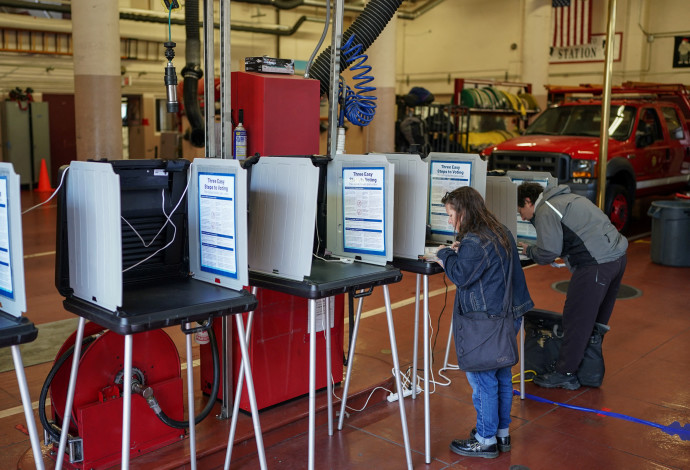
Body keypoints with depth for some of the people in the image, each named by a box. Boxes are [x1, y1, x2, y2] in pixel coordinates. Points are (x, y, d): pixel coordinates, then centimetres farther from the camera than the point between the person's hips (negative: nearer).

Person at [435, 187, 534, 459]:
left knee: (482, 380, 2)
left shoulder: (474, 242, -20)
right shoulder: (501, 233, 11)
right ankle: (502, 433, 30)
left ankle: (486, 441, 13)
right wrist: (459, 254, 9)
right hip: (508, 315, 10)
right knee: (502, 376, 18)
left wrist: (445, 255, -5)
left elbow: (461, 277, -19)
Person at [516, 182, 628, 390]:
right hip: (618, 257, 10)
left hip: (596, 265, -10)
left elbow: (548, 253, -10)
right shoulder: (567, 198, 23)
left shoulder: (545, 211, -7)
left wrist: (529, 250, 8)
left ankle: (565, 373, 7)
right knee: (597, 318, 20)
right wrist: (566, 257, 20)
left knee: (576, 319, -1)